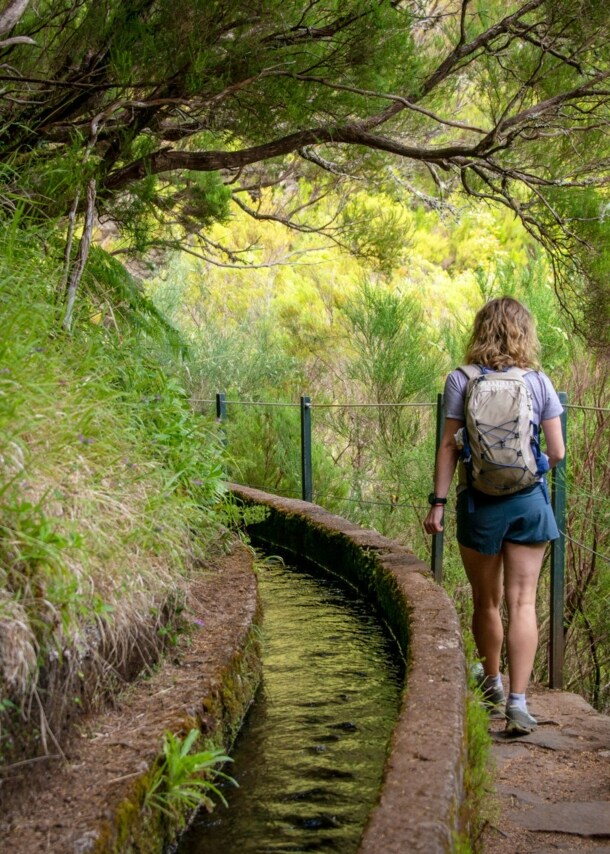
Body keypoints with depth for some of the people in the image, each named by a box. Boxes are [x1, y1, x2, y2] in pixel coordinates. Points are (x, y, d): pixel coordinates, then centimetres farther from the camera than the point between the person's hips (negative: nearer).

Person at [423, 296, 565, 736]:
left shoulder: (461, 380, -4)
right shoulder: (540, 382, -1)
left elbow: (449, 446, -7)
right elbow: (557, 453, 0)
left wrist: (438, 502, -3)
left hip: (480, 502, 0)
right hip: (529, 500, 0)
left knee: (487, 602, 16)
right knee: (522, 602, 2)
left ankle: (493, 684, 34)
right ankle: (518, 700, -6)